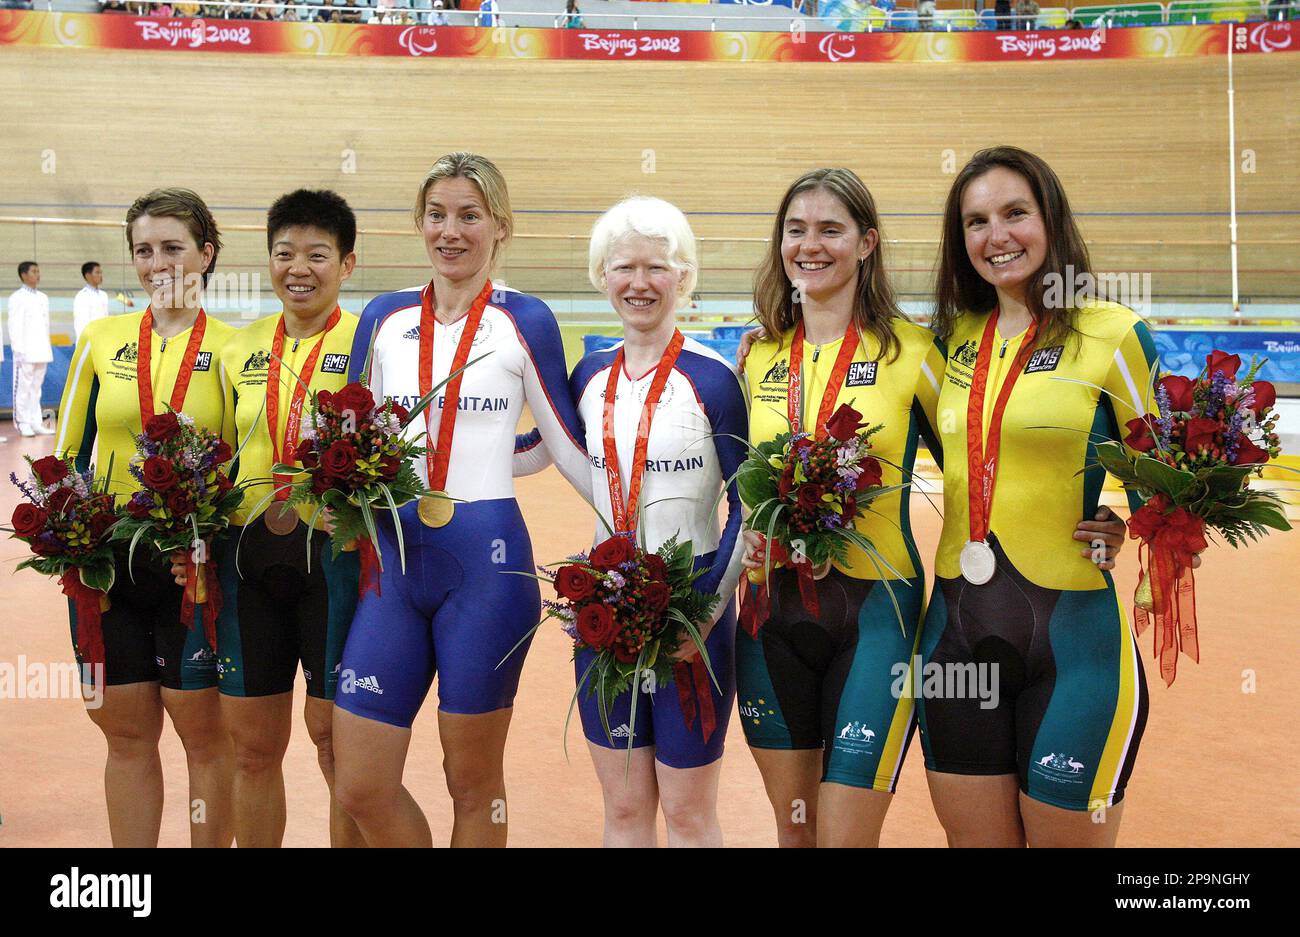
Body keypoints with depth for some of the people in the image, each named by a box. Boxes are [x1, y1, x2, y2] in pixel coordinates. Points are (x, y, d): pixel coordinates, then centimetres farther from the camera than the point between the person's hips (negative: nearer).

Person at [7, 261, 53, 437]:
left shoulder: (43, 298, 15)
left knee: (36, 387, 8)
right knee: (23, 388, -4)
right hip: (25, 351, -6)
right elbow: (14, 326, -7)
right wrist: (18, 350, -13)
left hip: (41, 352, 6)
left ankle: (36, 422, 11)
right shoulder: (17, 298, -3)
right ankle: (23, 423, 0)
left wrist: (47, 349, 14)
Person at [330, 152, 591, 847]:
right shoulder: (384, 317, 9)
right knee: (360, 786, 4)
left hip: (485, 561, -3)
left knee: (472, 780, 9)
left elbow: (568, 446, 4)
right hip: (393, 557, 4)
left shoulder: (524, 321, -1)